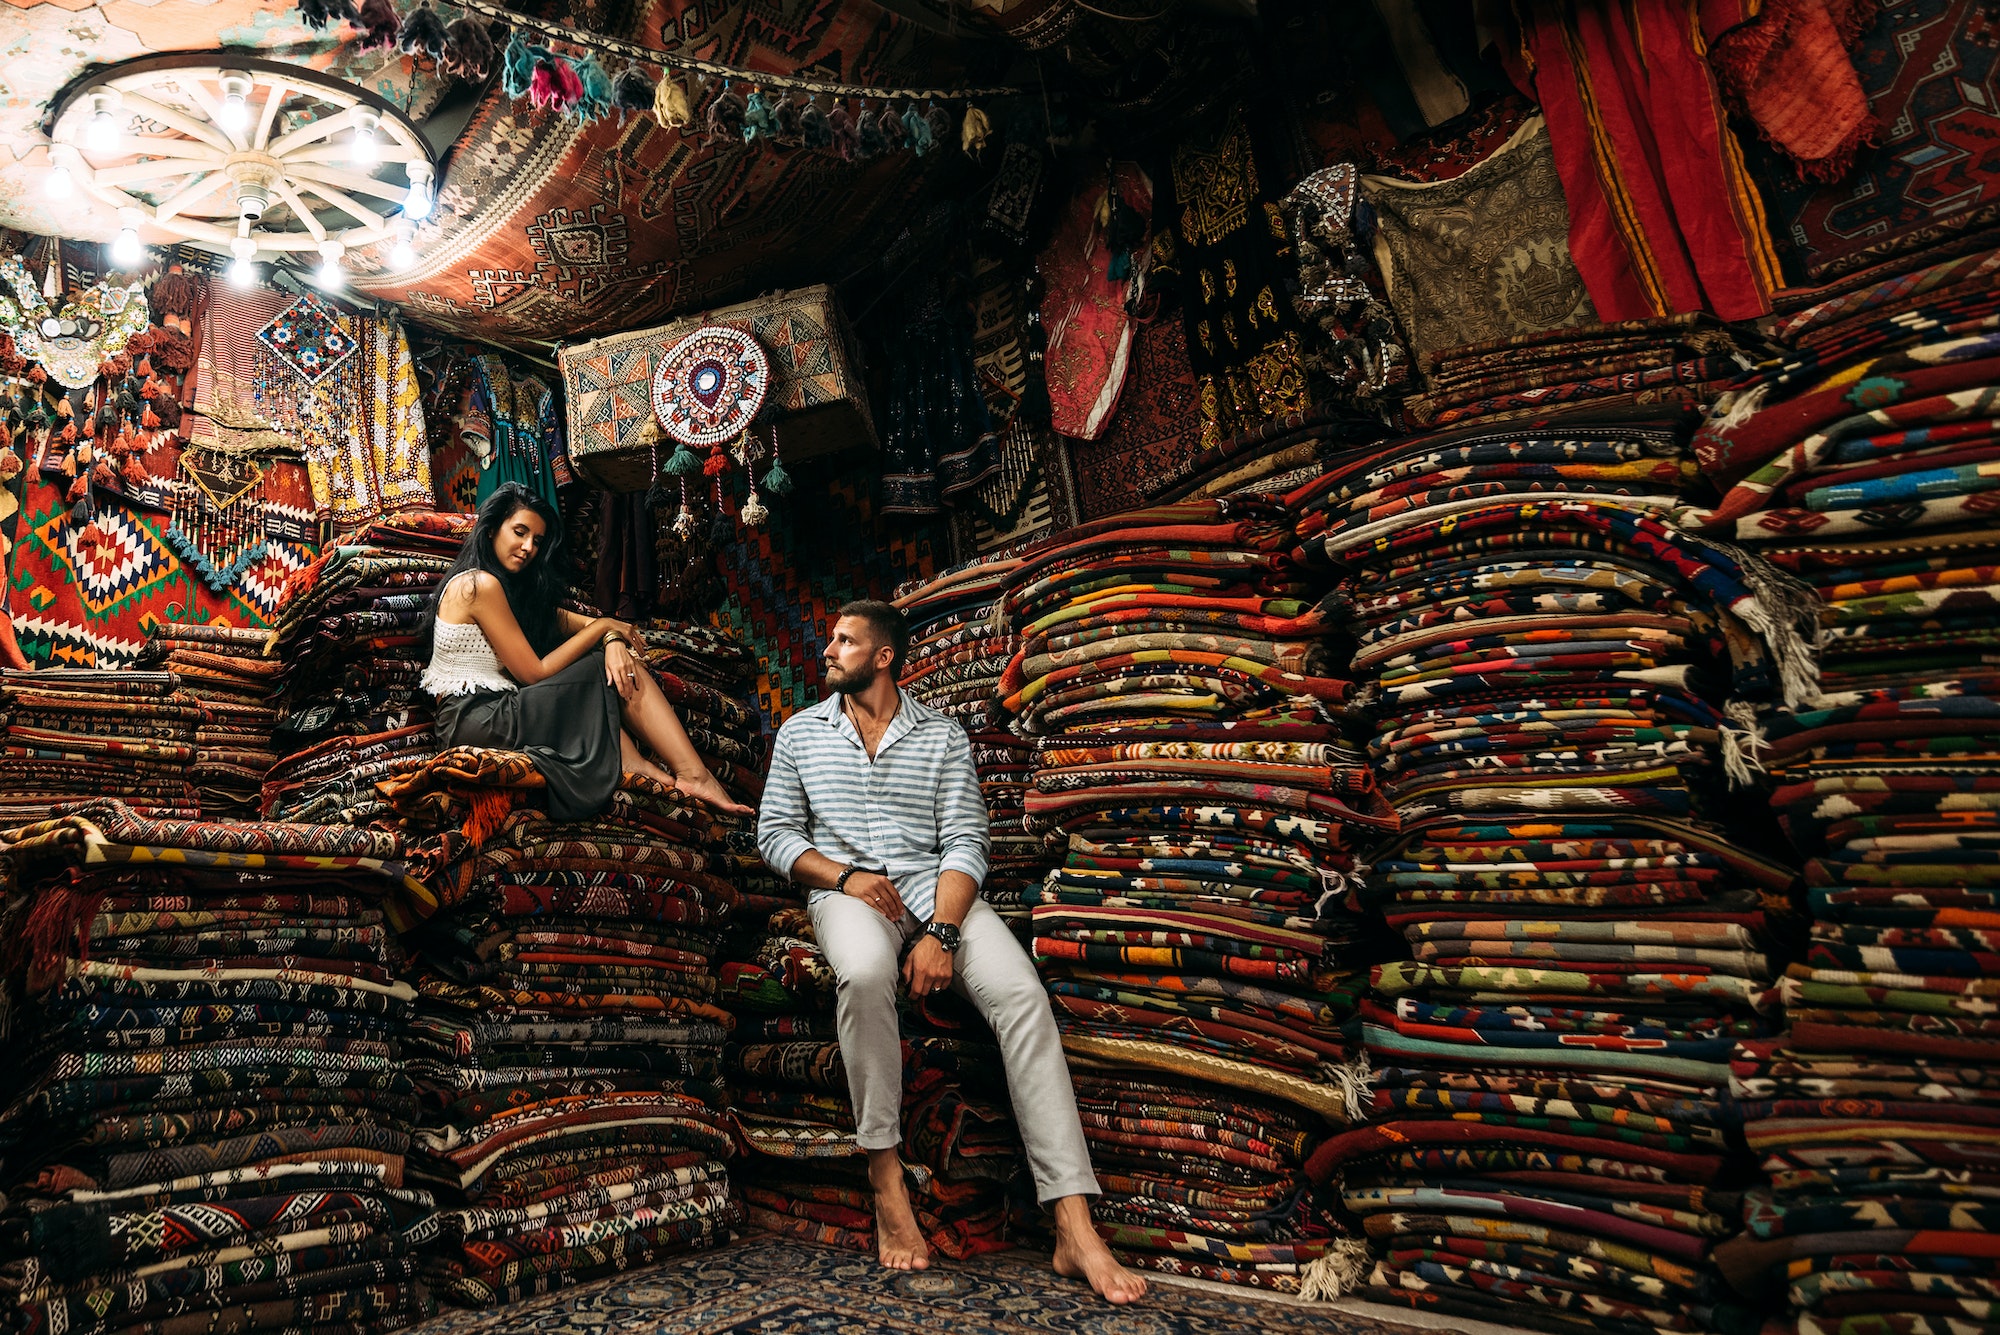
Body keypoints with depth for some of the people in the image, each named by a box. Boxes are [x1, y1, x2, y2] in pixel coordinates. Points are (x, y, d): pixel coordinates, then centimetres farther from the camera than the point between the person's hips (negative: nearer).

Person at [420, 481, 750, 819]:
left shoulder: (515, 587, 18)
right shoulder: (480, 585, -11)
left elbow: (571, 622, 12)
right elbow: (534, 674, -13)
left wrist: (612, 639, -12)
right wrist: (601, 627, -7)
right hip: (476, 723, -9)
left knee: (619, 663, -1)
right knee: (603, 672, -8)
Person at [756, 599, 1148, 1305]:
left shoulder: (943, 735, 9)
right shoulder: (800, 732, 15)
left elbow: (965, 843, 0)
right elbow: (775, 833, 10)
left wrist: (941, 932, -18)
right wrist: (843, 875, -10)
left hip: (936, 890, 0)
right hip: (847, 890, 0)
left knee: (1021, 993, -26)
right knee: (866, 972, -37)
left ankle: (1075, 1229, -27)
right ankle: (886, 1177, -21)